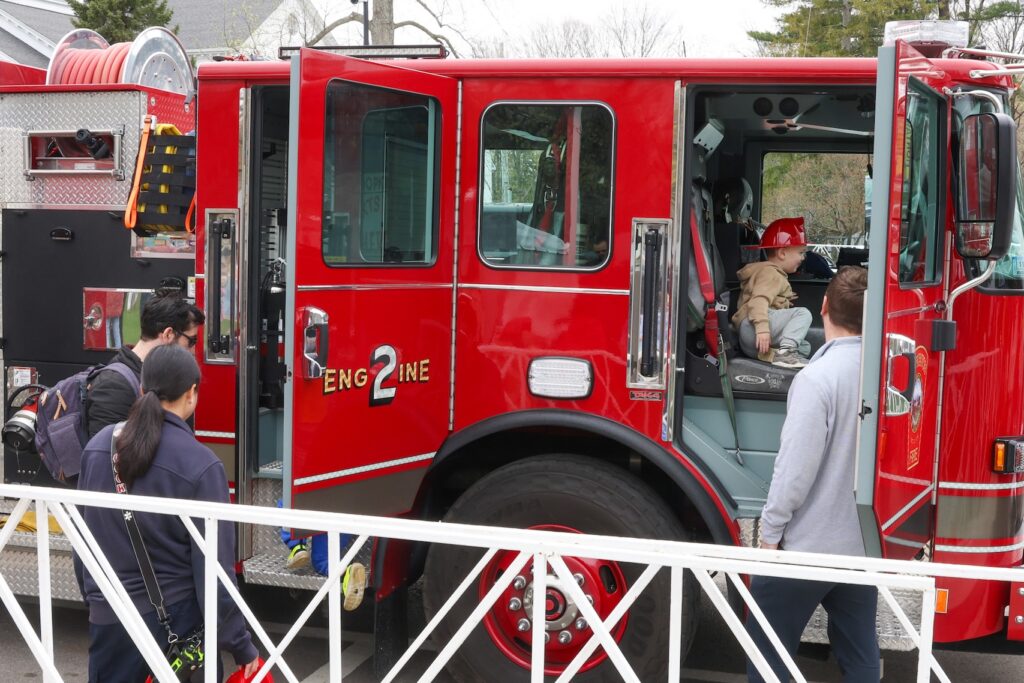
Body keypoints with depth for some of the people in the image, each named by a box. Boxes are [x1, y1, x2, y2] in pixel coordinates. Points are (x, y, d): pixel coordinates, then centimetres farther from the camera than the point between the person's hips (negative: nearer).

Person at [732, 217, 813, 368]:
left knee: (804, 347, 11)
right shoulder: (770, 272, -7)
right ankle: (785, 352, -31)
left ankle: (769, 354, -13)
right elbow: (759, 299, -23)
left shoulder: (773, 273, 28)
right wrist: (762, 327, -36)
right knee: (802, 313, -18)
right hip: (751, 326, -11)